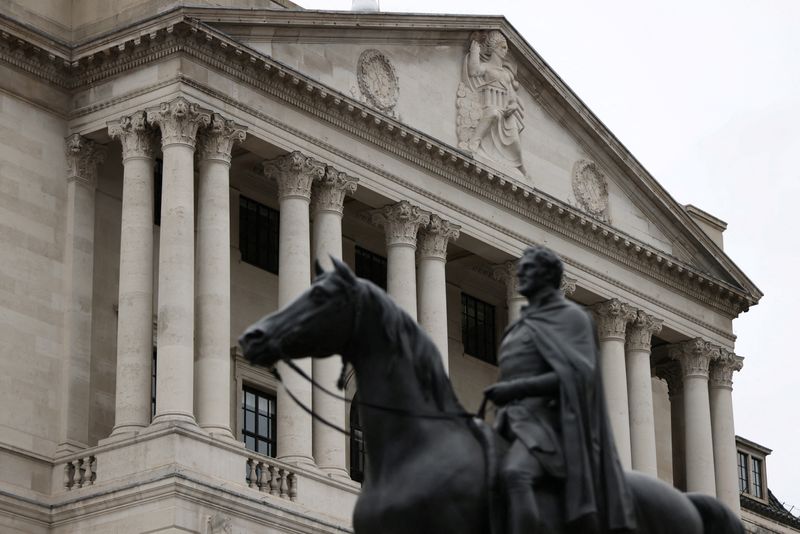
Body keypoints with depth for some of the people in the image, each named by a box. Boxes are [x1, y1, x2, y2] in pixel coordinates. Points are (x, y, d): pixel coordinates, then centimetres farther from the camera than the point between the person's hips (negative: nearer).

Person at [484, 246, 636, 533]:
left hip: (547, 422, -9)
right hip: (513, 422, 9)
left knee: (515, 473, -38)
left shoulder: (570, 316, 2)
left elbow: (576, 375, -12)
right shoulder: (521, 326, 24)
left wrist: (516, 389, -20)